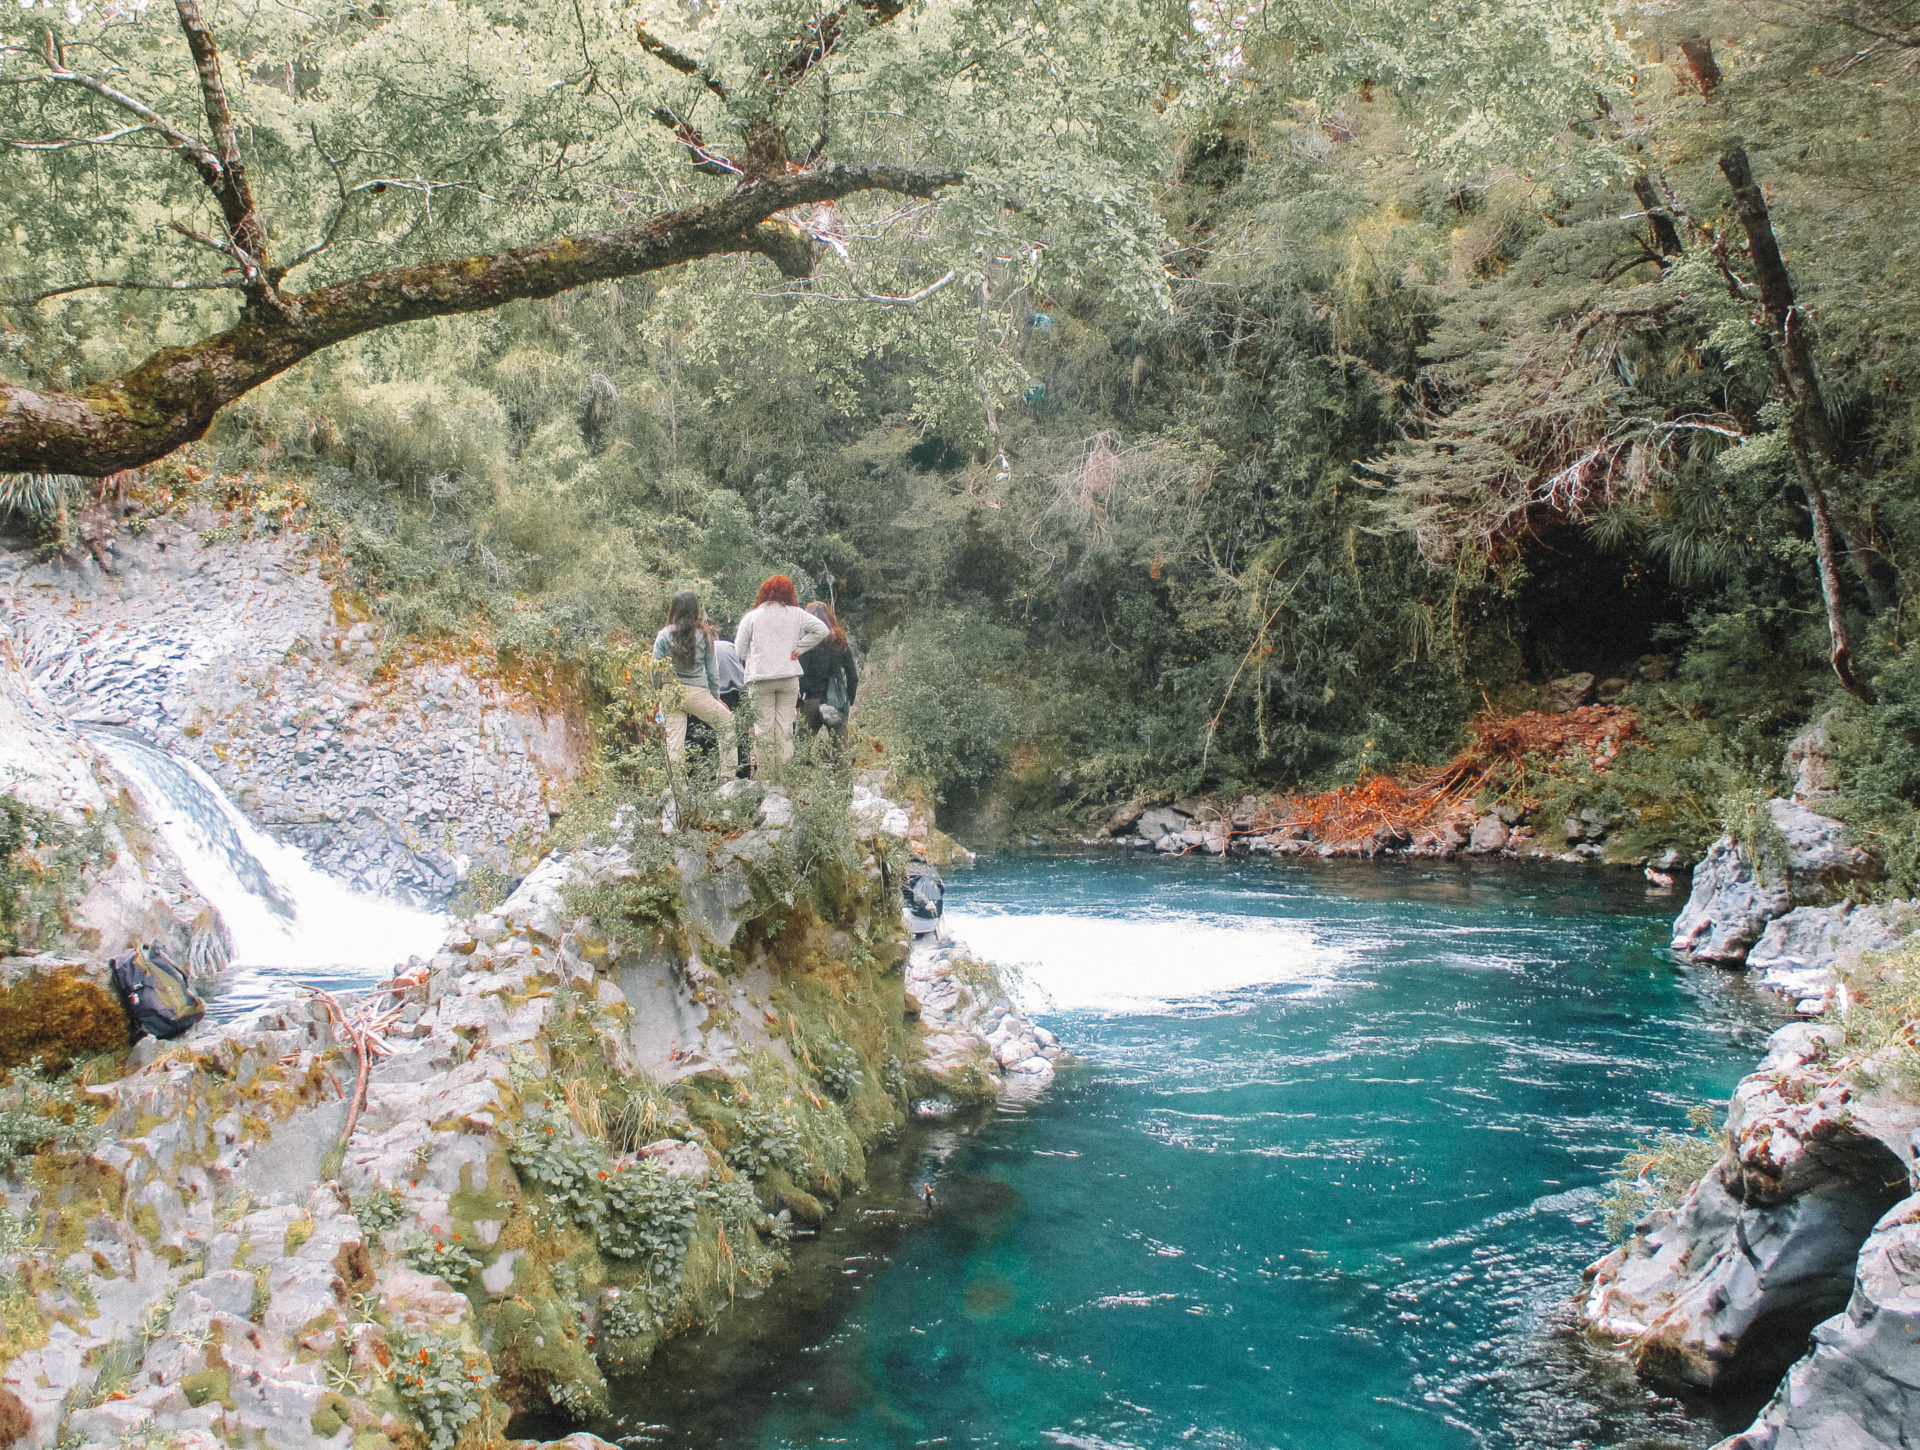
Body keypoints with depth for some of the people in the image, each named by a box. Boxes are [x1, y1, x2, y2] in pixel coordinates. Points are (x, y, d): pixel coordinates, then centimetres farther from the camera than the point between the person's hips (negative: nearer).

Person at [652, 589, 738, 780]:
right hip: (697, 692, -1)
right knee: (726, 724, 16)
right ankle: (727, 774, 12)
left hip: (671, 693, 1)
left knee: (673, 742, 5)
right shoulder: (704, 634, -1)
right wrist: (715, 696, 14)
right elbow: (712, 670, 4)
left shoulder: (664, 636, -1)